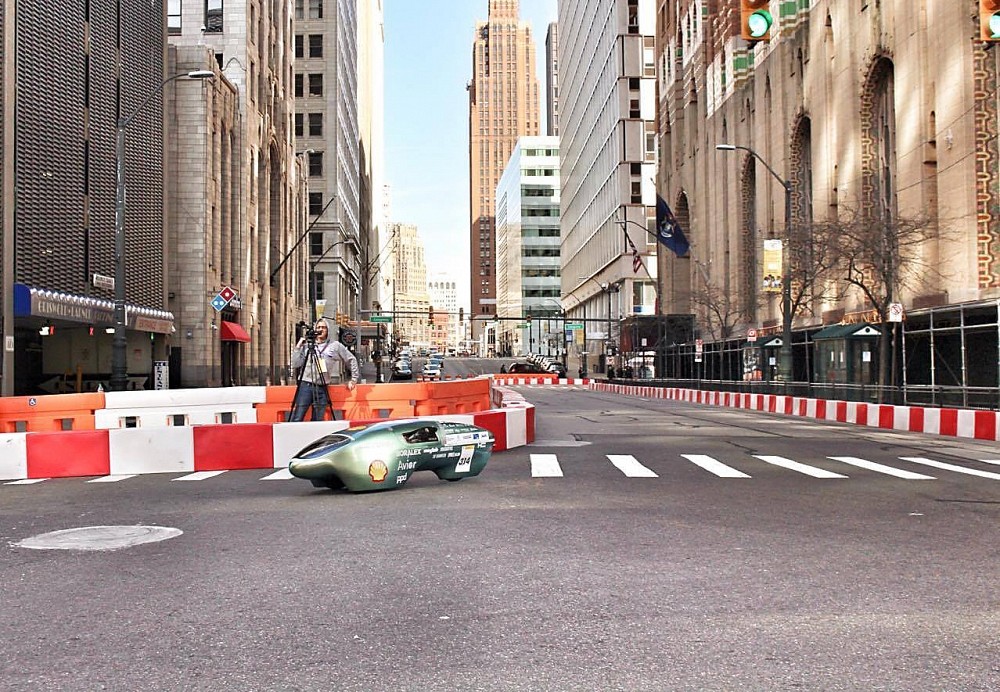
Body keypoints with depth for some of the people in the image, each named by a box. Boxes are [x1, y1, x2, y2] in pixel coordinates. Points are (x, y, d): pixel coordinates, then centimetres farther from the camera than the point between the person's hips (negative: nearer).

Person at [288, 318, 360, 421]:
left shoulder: (335, 345, 7)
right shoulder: (307, 345, 7)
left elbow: (351, 360, 15)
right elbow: (295, 365, 2)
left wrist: (353, 379, 14)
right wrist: (298, 347, -3)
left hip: (322, 388, 1)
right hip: (305, 386, -1)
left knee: (317, 422, 4)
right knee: (296, 420, -6)